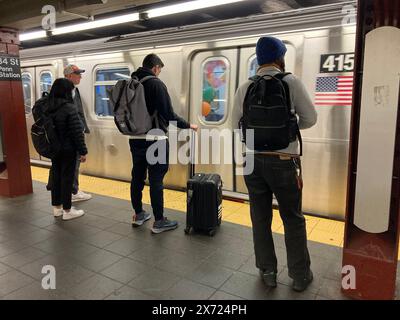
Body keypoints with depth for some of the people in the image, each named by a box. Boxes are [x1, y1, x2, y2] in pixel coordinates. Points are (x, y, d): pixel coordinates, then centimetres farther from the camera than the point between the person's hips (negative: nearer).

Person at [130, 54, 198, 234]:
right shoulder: (156, 83, -12)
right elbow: (168, 114, -15)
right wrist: (188, 126, -3)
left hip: (135, 139, 7)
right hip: (154, 140, -7)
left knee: (137, 177, 15)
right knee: (156, 181, 0)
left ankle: (138, 215, 29)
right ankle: (159, 222, 9)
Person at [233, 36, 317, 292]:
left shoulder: (245, 88, 1)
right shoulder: (291, 82, -5)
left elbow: (237, 125, 1)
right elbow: (310, 119, -3)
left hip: (253, 160, 3)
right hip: (283, 161, -2)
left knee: (260, 218, 14)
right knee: (293, 219, 12)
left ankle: (268, 272, 27)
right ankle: (300, 276, 25)